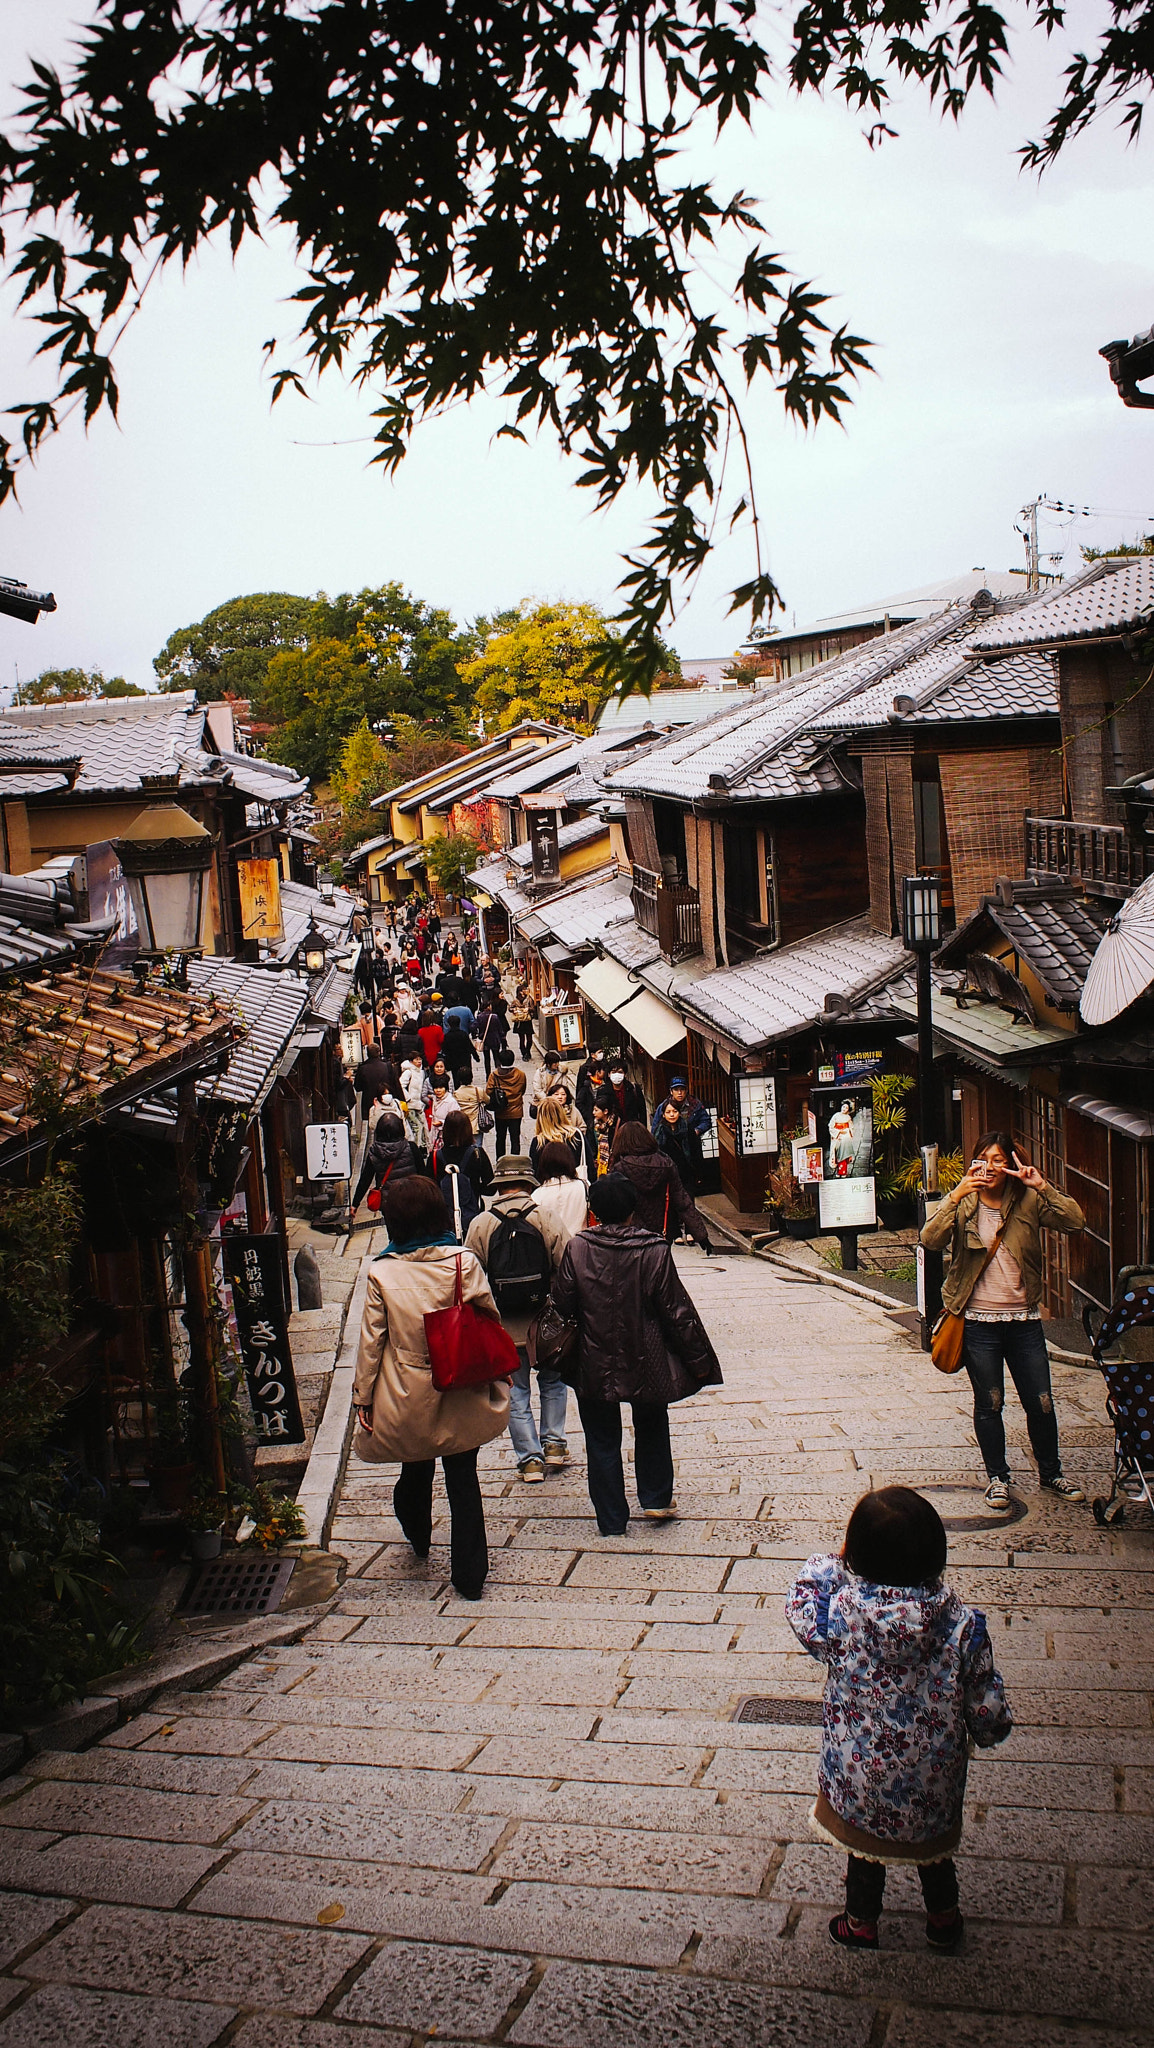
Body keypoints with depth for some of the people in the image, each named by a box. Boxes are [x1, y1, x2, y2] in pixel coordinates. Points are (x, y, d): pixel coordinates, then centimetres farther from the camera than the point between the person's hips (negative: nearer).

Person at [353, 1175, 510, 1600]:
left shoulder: (382, 1273, -12)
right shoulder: (464, 1262, -11)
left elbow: (371, 1341, -7)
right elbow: (489, 1322, -4)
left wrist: (363, 1397, 3)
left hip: (406, 1398, 1)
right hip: (461, 1393, -1)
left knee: (415, 1468, 23)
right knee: (463, 1478, 8)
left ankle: (418, 1539, 48)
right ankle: (470, 1574, 11)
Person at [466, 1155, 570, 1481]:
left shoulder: (480, 1226, -4)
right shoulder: (547, 1220, -7)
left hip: (504, 1326, 0)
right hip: (545, 1320, 0)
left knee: (516, 1393, 10)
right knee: (552, 1381, 22)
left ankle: (529, 1459, 10)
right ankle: (554, 1445, 18)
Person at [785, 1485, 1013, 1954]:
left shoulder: (840, 1612, -27)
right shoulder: (963, 1624, -24)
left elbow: (800, 1605, -4)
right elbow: (987, 1707, -12)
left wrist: (832, 1563, 3)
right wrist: (990, 1730, 9)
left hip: (859, 1772, -1)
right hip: (934, 1775, 1)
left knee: (865, 1848, 26)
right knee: (934, 1844, 30)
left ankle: (861, 1922, 46)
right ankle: (943, 1919, 48)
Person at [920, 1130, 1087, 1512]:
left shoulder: (1028, 1201, 2)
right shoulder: (962, 1204, -2)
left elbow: (1075, 1220, -11)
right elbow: (931, 1240, -18)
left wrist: (1041, 1186, -20)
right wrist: (957, 1195, -27)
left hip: (1023, 1319, 1)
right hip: (979, 1321, -1)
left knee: (1041, 1402, 8)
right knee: (989, 1404, 8)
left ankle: (1051, 1472, 29)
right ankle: (997, 1478, 25)